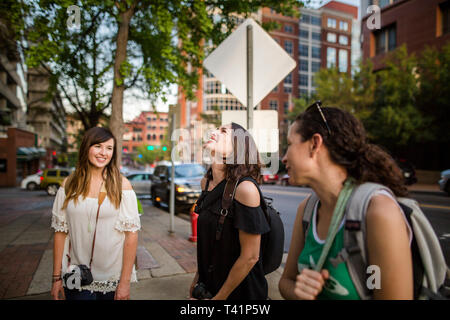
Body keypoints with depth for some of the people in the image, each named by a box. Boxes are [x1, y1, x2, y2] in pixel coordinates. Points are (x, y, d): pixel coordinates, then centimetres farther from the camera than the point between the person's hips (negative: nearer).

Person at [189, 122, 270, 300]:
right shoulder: (206, 182, -2)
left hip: (240, 291, -6)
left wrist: (220, 297, -14)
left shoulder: (245, 188, -25)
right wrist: (198, 276, 10)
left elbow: (250, 257, -22)